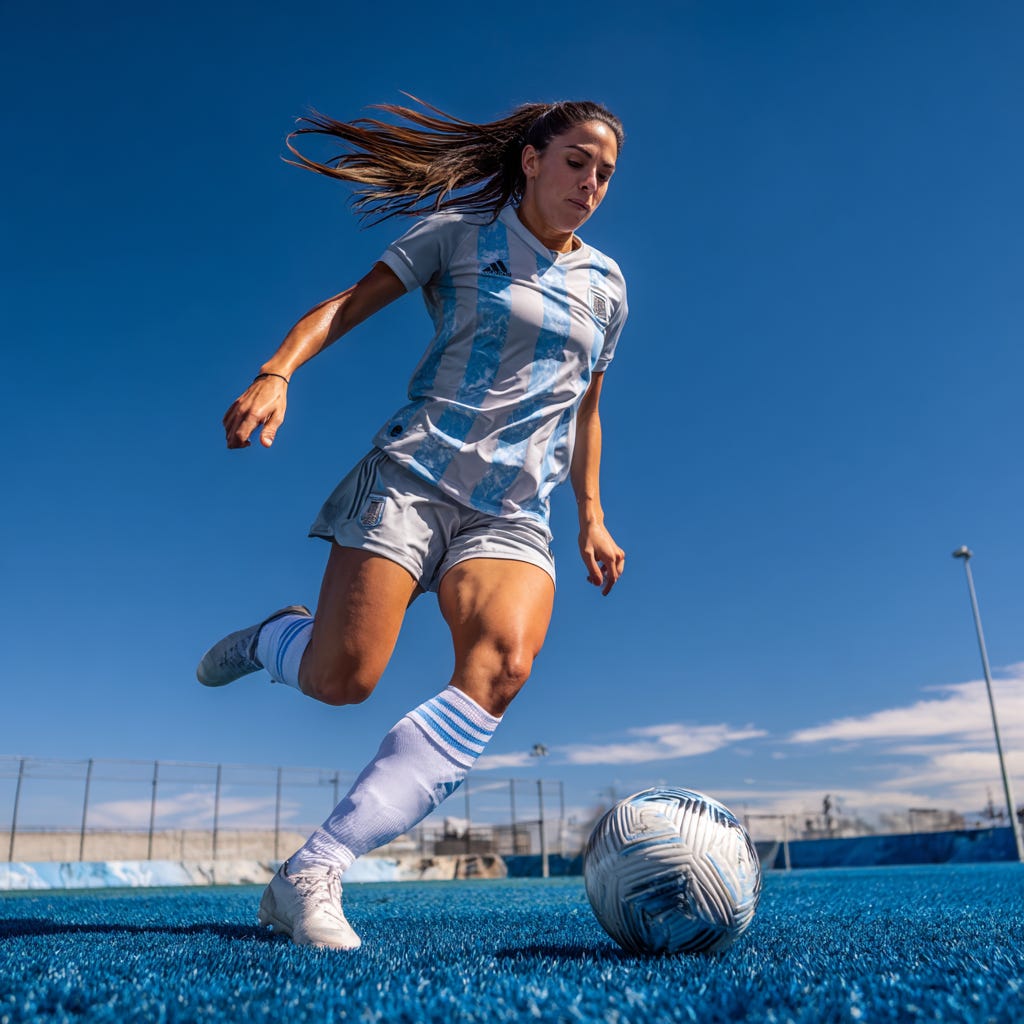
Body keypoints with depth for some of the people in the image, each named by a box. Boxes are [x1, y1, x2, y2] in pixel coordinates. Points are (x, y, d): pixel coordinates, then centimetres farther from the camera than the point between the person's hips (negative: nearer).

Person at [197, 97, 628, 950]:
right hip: (413, 475, -3)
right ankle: (273, 637, 22)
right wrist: (276, 373, -15)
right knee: (343, 677, -17)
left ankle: (310, 875, -23)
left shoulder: (606, 284, 20)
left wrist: (593, 519, 18)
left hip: (514, 513, 3)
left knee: (501, 668, -26)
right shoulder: (459, 232, 8)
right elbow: (351, 302, 3)